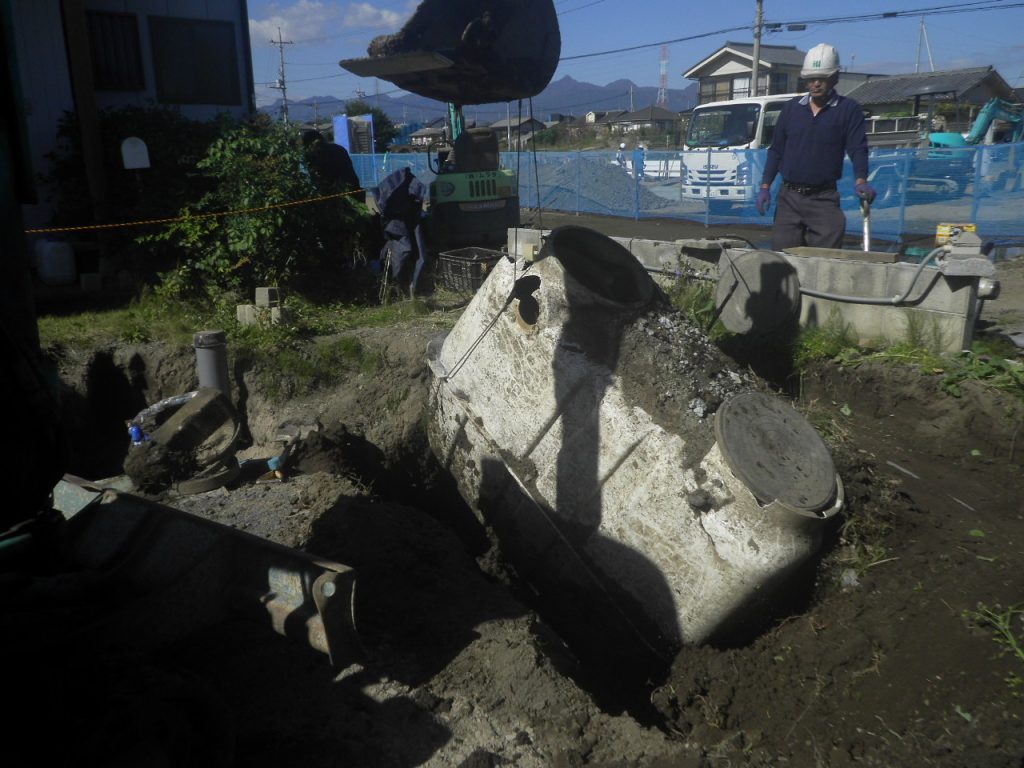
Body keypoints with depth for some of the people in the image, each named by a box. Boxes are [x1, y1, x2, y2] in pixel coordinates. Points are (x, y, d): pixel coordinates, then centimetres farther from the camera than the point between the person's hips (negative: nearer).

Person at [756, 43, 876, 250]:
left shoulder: (848, 110, 2)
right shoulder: (791, 108, 11)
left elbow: (858, 148, -6)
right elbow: (776, 150, 14)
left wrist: (861, 181, -24)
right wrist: (765, 187, 5)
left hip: (824, 198, -3)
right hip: (789, 196, 3)